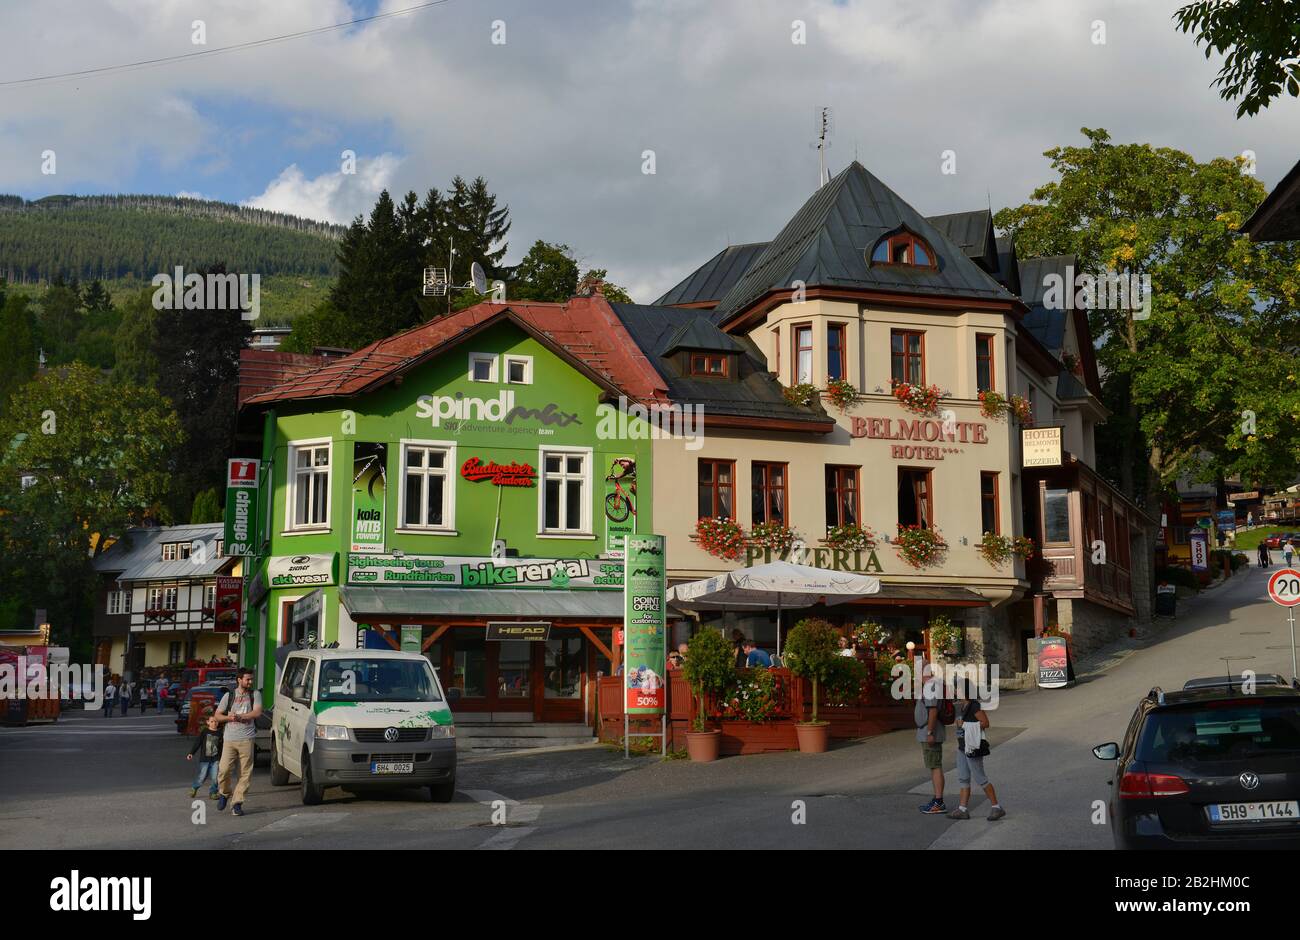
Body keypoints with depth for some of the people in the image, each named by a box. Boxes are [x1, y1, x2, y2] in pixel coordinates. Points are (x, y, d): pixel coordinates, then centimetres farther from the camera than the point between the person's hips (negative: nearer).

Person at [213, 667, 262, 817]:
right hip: (229, 739, 0)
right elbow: (217, 716, 12)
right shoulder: (229, 696, 11)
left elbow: (257, 712, -5)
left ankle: (237, 803, 5)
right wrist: (229, 717, -7)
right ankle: (224, 794, 18)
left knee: (245, 773, -3)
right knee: (224, 770, -9)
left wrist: (239, 716, -9)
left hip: (246, 739, 0)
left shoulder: (255, 694, 9)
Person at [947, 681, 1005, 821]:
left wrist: (965, 726, -17)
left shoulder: (974, 705, -17)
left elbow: (985, 723, -19)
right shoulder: (962, 705, 11)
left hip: (973, 747, -10)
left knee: (980, 778, -4)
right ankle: (962, 810, 9)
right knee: (963, 778, 8)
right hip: (963, 746, 10)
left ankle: (997, 808, 4)